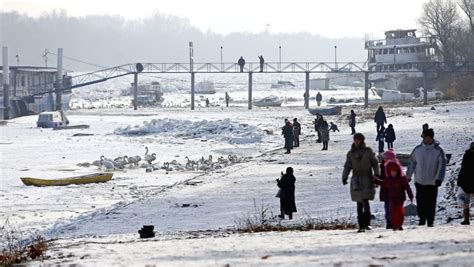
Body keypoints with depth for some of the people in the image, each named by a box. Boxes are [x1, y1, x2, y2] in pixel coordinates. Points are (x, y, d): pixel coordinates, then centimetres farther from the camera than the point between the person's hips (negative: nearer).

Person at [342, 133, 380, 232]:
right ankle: (361, 225, 5)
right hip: (356, 180, 3)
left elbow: (375, 163, 6)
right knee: (359, 203, 3)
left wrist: (376, 174, -6)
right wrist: (344, 177, -4)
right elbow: (347, 166, 9)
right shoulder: (351, 153, 10)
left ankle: (367, 223, -3)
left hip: (367, 179, -3)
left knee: (365, 201, -15)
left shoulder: (368, 151, 2)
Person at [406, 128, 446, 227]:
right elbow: (411, 163, 11)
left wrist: (439, 178, -22)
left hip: (432, 183, -3)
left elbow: (442, 165, -11)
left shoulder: (438, 151, -7)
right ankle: (422, 219, 22)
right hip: (419, 181, 3)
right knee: (420, 202, 7)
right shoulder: (417, 149, 1)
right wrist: (408, 177, 15)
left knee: (431, 203, 1)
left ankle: (430, 221, 11)